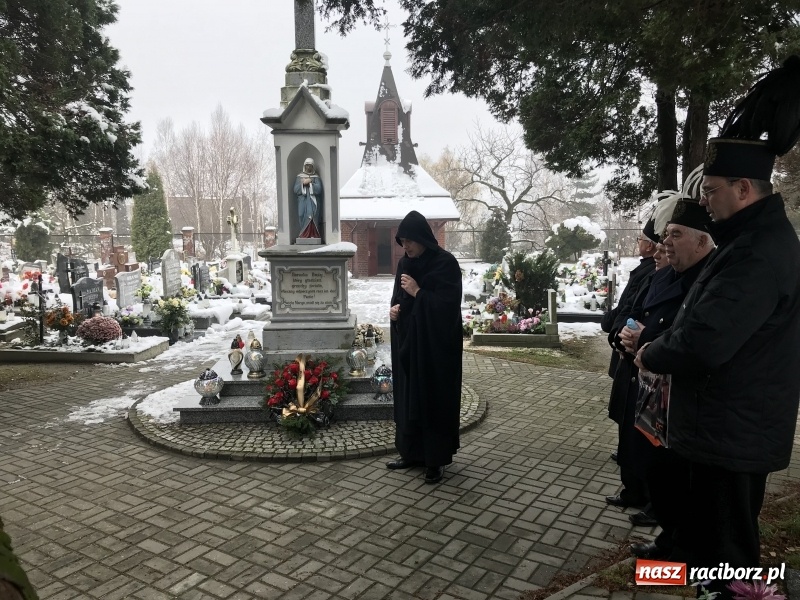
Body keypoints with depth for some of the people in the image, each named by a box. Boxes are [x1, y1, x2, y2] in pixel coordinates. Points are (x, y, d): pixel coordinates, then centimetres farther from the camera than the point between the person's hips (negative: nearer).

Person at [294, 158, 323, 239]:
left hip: (313, 201, -1)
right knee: (303, 218, -9)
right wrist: (303, 183, -9)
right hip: (302, 201, 1)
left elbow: (318, 189, -3)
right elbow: (296, 190, 4)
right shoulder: (299, 177, 14)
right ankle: (304, 236, -7)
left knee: (312, 217, -14)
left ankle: (313, 236, -16)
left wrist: (310, 183, -10)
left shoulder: (316, 177, 11)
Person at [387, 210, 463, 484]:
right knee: (408, 397, 12)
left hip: (435, 344, -7)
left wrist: (418, 293, -20)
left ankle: (436, 459, 13)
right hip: (407, 341, 7)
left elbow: (449, 305, -17)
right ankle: (411, 452, 25)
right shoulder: (404, 263, 8)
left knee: (434, 398, 1)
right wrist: (394, 308, -5)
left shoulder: (445, 263, -12)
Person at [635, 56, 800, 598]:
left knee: (724, 554, 6)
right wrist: (663, 350, 5)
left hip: (732, 432, -10)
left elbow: (702, 343, -31)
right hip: (726, 425, 10)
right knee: (706, 537, 24)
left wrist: (650, 355, -12)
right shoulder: (756, 236, 11)